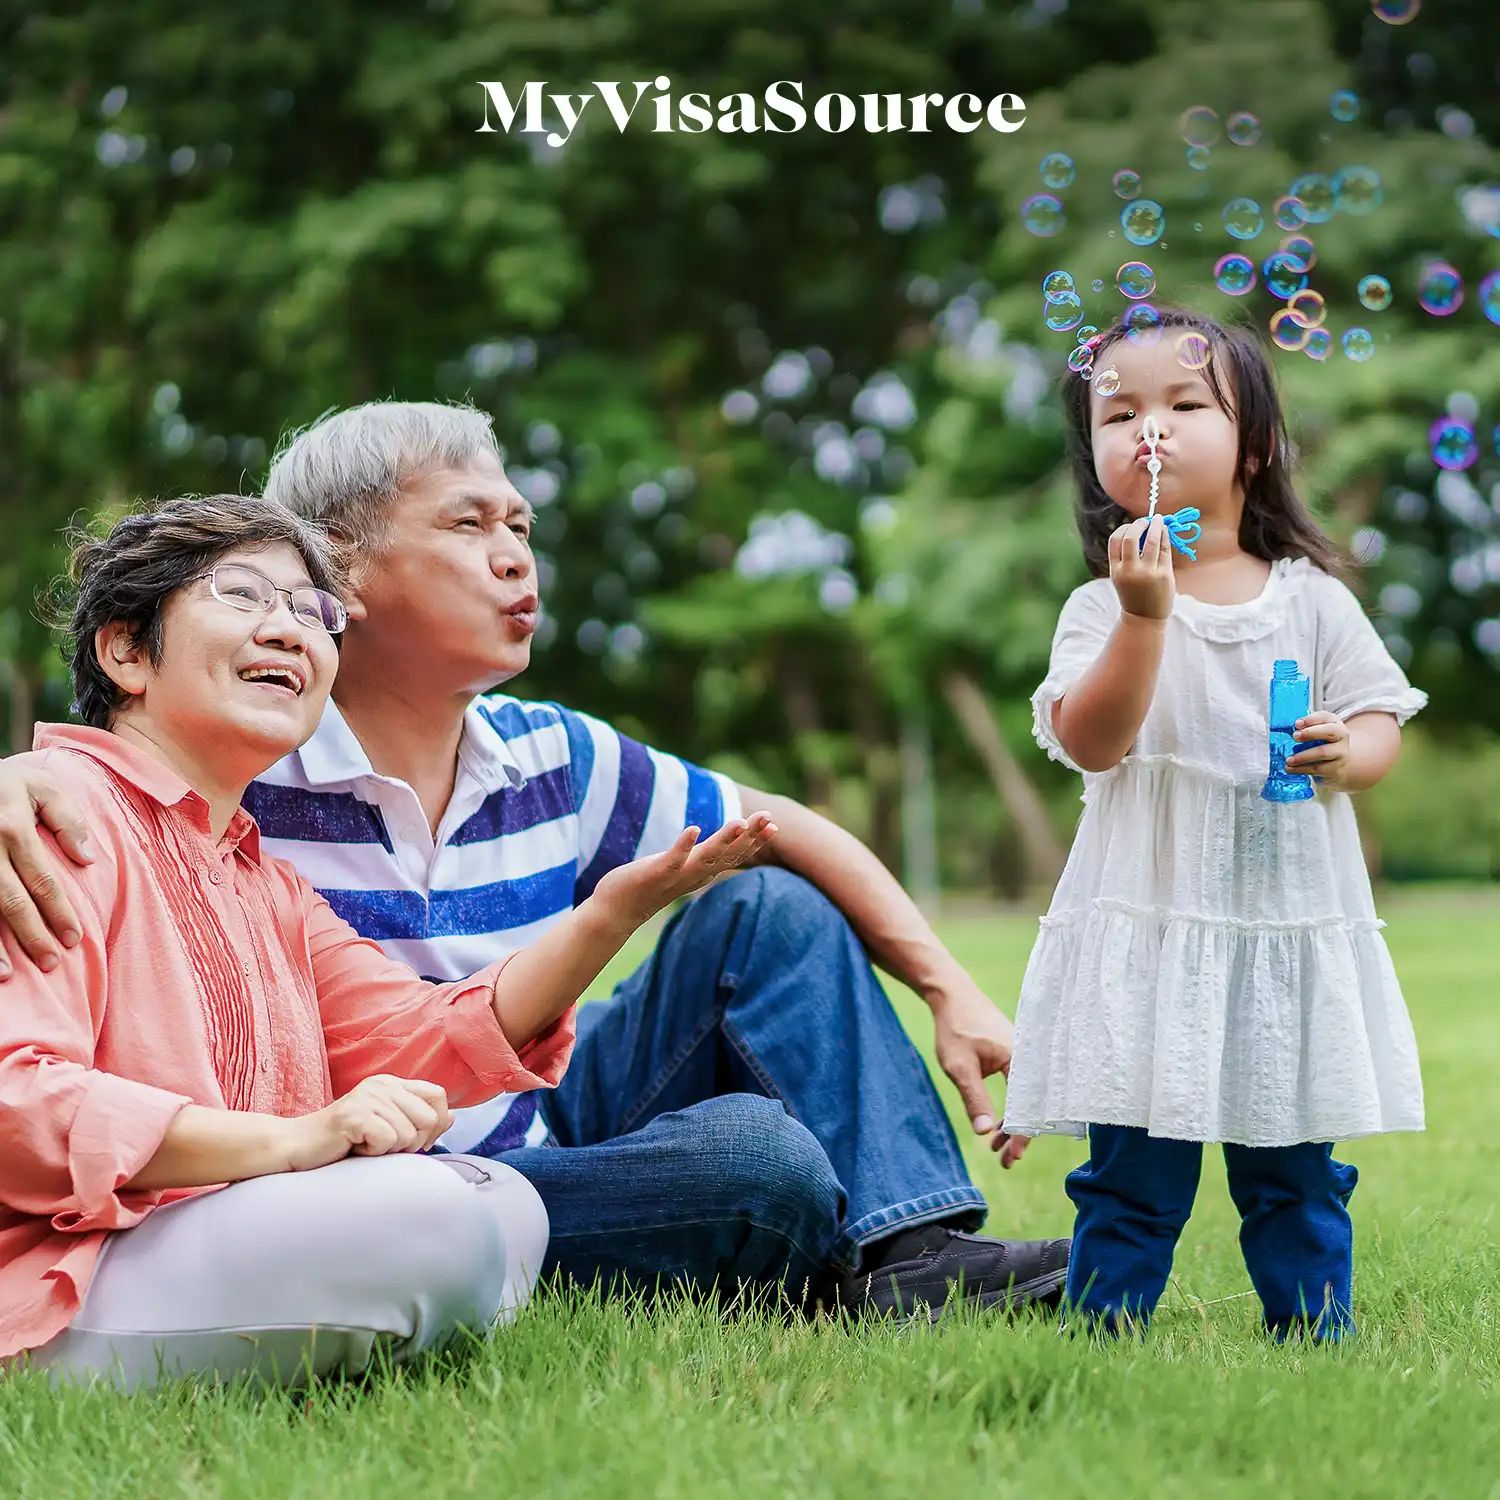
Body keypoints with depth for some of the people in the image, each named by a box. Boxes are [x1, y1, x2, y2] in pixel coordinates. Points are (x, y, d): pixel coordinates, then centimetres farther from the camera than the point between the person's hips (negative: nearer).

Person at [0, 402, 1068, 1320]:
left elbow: (783, 830, 11)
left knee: (767, 910, -1)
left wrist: (951, 991, 1)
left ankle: (915, 1255, -8)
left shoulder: (551, 760, 2)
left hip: (547, 1130, 7)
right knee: (754, 1152, -29)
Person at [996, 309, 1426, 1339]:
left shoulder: (1311, 597, 6)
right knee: (1134, 1170, 0)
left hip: (1293, 925, 2)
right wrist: (1144, 616, -23)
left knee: (1296, 1171, 8)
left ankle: (1315, 1344, 19)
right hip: (1149, 930, -2)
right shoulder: (1102, 607, 0)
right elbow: (1090, 742, -13)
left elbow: (1382, 722, 8)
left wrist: (1348, 751, -15)